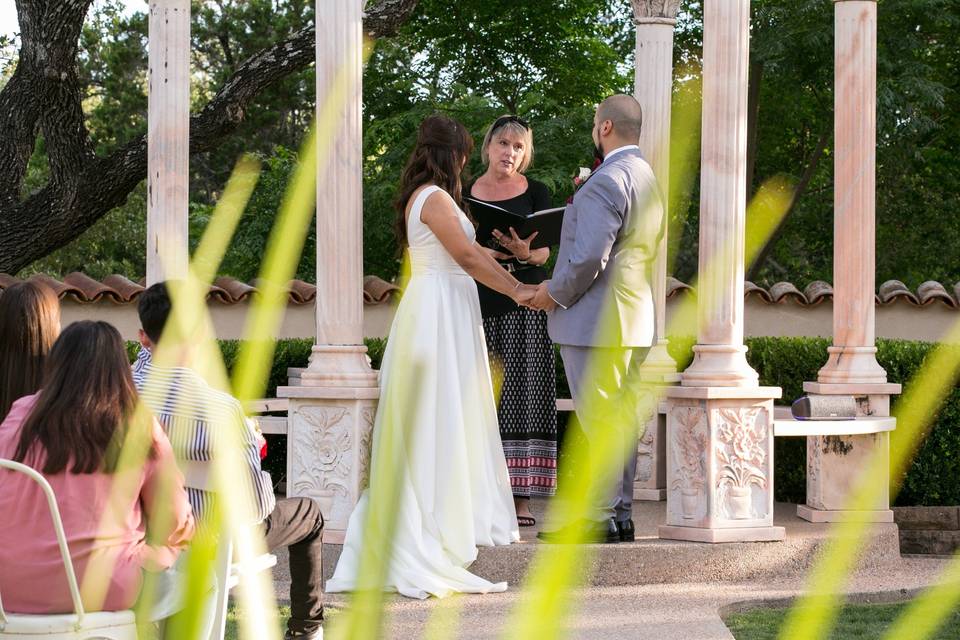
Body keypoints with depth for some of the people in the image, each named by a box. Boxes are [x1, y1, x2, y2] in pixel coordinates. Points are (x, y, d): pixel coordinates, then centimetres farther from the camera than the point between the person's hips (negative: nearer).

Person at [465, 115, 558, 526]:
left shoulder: (536, 193, 7)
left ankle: (521, 497, -6)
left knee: (521, 393, -6)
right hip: (478, 303, 1)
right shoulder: (465, 194, 10)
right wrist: (485, 252, -11)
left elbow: (544, 252, 1)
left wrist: (524, 252, -21)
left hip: (524, 304, -1)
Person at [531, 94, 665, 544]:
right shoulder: (647, 178, 15)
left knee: (599, 423, -7)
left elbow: (589, 257, -24)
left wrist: (554, 293, -10)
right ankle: (621, 514, 17)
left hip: (596, 318, -10)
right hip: (633, 319, 10)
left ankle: (601, 519, -4)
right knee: (621, 421, 12)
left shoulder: (606, 181, -18)